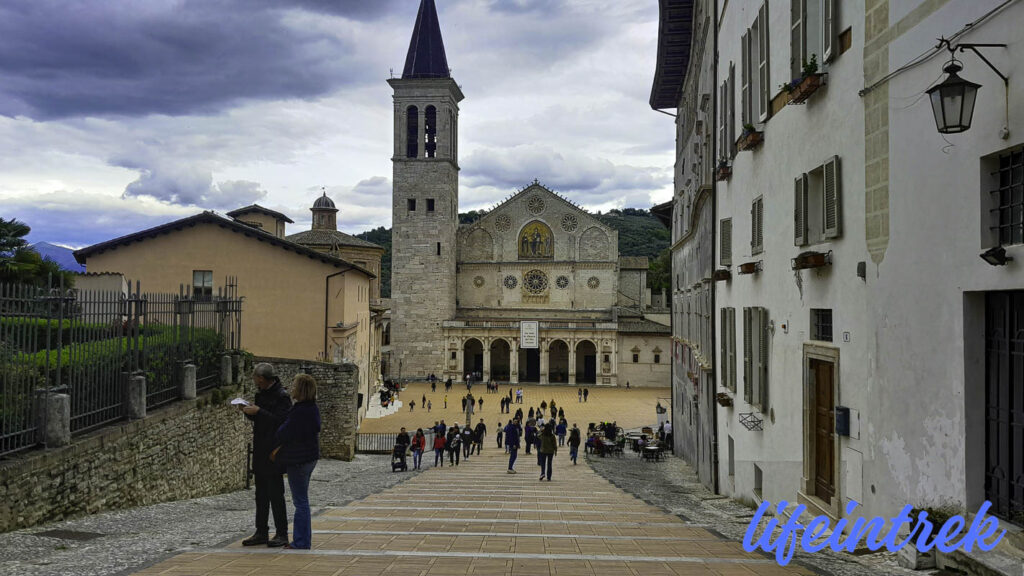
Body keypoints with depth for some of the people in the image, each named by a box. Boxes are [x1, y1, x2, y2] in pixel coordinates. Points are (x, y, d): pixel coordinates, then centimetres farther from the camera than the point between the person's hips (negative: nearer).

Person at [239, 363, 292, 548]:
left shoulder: (281, 396, -12)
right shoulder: (261, 393, 14)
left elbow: (280, 421, -23)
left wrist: (258, 412, -22)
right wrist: (249, 411, 3)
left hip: (274, 451, -8)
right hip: (260, 450, 8)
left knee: (275, 494, -5)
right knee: (261, 494, 12)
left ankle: (282, 534, 2)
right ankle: (261, 533, 19)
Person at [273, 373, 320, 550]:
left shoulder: (300, 412, -23)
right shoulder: (312, 408, 8)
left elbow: (284, 434, -18)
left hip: (299, 460, -10)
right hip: (309, 457, 10)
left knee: (300, 501, -2)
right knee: (301, 500, 17)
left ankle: (302, 542, 5)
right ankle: (303, 540, 25)